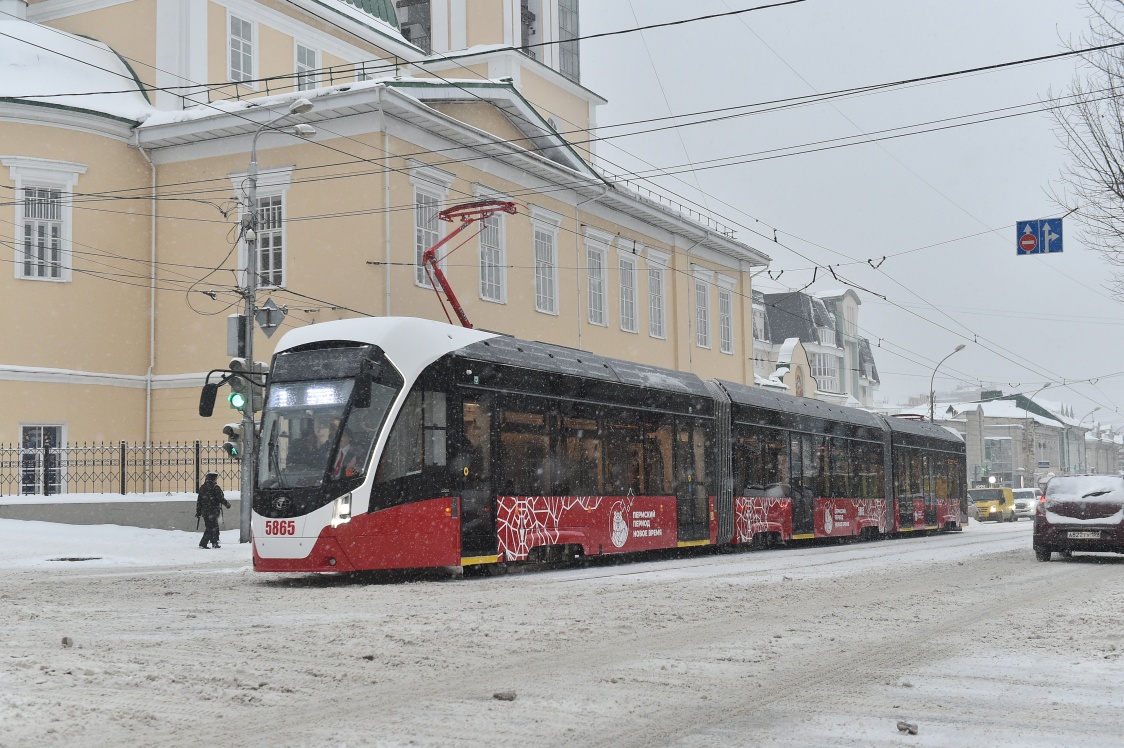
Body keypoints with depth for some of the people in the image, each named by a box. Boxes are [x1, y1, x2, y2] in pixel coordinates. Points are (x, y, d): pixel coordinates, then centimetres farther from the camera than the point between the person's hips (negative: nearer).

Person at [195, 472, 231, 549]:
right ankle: (203, 543, -11)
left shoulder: (202, 488, 10)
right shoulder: (215, 487, -11)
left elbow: (199, 501, 12)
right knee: (212, 528, -4)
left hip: (204, 511, 7)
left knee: (214, 527, 17)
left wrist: (198, 511, 16)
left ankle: (215, 543, 20)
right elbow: (221, 498, -11)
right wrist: (227, 504, 6)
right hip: (213, 511, -7)